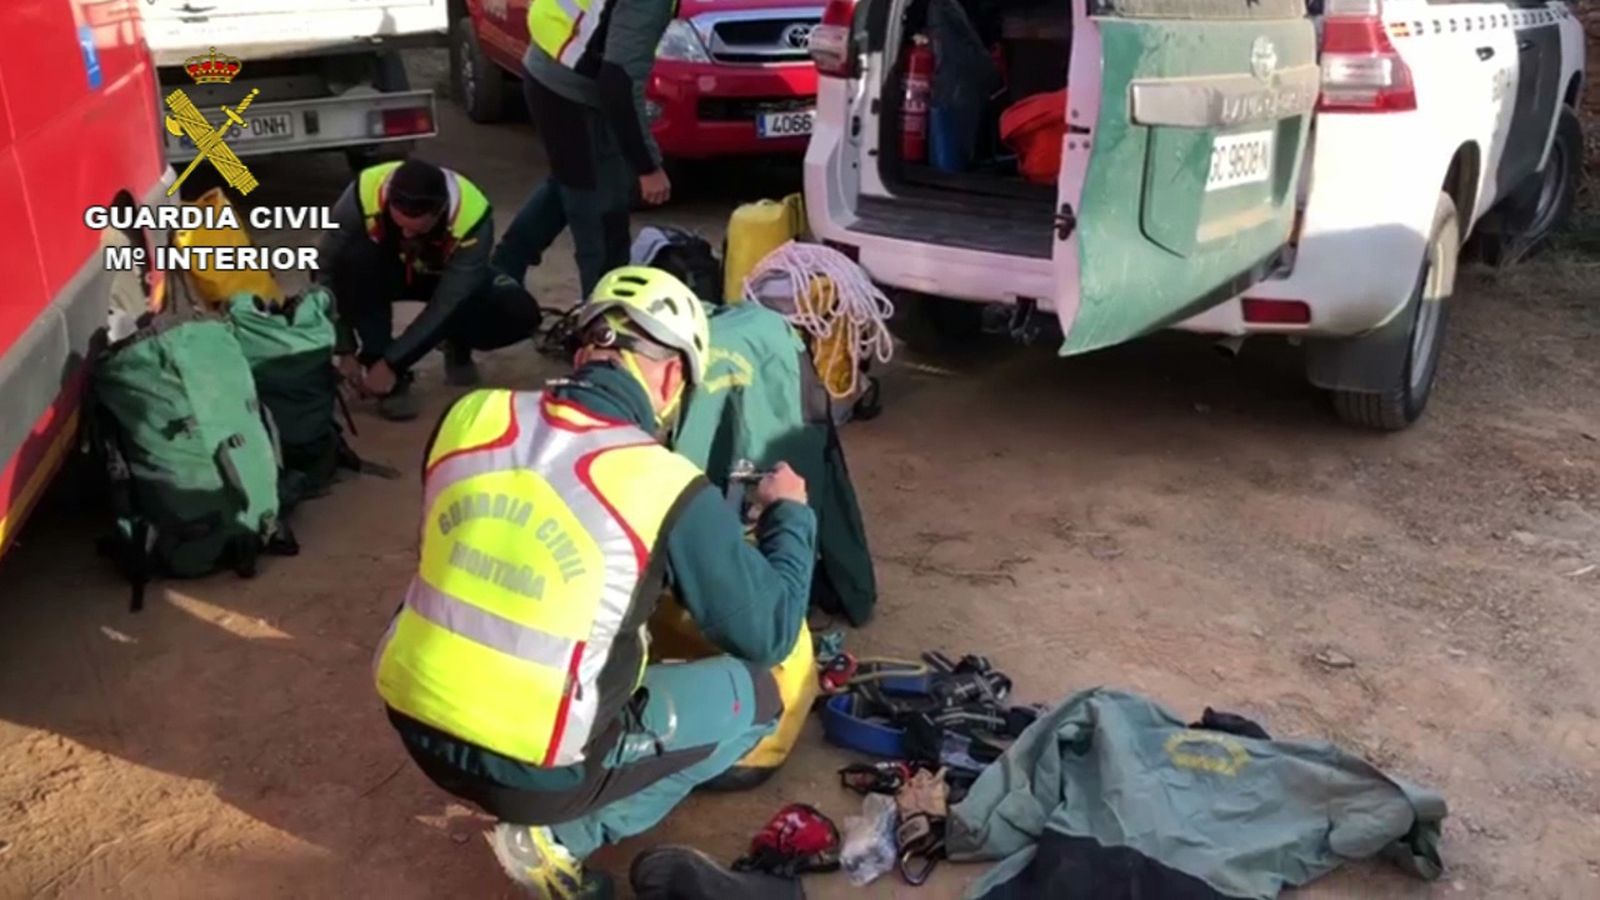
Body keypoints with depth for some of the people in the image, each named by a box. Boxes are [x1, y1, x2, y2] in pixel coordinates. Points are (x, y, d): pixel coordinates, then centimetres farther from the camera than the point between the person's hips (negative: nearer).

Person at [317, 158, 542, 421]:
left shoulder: (472, 217, -36)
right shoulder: (363, 196, -34)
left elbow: (445, 305, -31)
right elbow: (326, 269, -24)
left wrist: (391, 362, -32)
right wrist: (345, 351, -26)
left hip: (447, 277, -1)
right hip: (384, 271, 1)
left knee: (521, 315, -27)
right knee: (353, 260, -36)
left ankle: (458, 345, 6)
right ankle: (390, 380, -21)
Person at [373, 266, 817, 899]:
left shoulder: (470, 417, -4)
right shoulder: (667, 488, -17)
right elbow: (768, 635, -6)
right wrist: (790, 514, 11)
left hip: (413, 723, 6)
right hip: (532, 771, -6)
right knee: (756, 695, 10)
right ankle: (561, 836, 4)